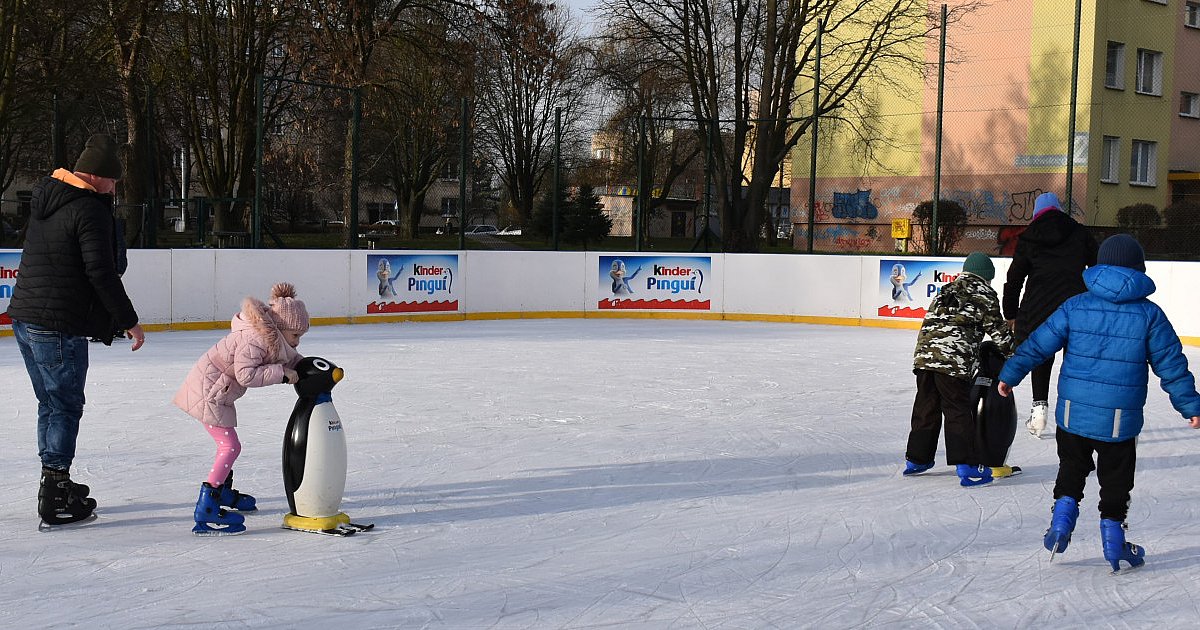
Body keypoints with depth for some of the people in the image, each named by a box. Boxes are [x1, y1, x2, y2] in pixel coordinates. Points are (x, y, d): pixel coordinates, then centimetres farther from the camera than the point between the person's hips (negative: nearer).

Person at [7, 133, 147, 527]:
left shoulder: (47, 197, 12)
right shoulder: (90, 210, -15)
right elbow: (101, 273, -18)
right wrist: (129, 321, -12)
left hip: (24, 318, 9)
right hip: (59, 327, -9)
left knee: (51, 404, 18)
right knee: (65, 406, -2)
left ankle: (55, 483, 28)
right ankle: (55, 500, -1)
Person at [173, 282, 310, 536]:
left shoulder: (272, 336, 4)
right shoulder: (254, 338, -26)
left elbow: (288, 359, 15)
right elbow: (246, 374, -32)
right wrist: (281, 373, -28)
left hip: (217, 391, 10)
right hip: (208, 390, -10)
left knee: (228, 443, 25)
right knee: (230, 445, -13)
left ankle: (223, 491, 45)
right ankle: (206, 508, -14)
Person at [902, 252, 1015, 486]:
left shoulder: (947, 290, 27)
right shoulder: (983, 293, 7)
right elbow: (997, 328, 5)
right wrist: (1012, 351, 19)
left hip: (924, 353, 6)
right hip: (953, 359, -6)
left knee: (926, 408, 17)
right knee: (958, 411, -3)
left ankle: (916, 460, 26)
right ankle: (968, 467, -3)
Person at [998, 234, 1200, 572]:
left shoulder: (1075, 306, -1)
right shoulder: (1150, 315, -3)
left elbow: (1039, 343, -1)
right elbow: (1171, 365, 0)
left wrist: (1009, 374, 9)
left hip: (1073, 414, 1)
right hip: (1120, 420, -1)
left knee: (1072, 468, 22)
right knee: (1116, 481, 12)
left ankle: (1061, 520, 11)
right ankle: (1113, 540, 15)